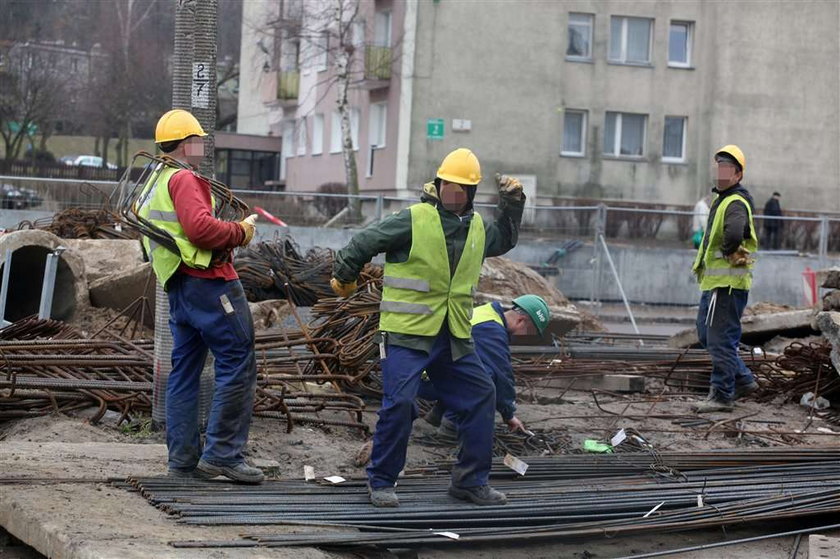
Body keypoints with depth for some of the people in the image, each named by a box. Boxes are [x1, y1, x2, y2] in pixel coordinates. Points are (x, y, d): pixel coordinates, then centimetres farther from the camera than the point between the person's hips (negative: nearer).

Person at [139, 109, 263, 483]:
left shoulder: (153, 186, 21)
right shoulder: (183, 179, -10)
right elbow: (200, 228, -24)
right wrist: (241, 232, -11)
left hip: (178, 287, 10)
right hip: (208, 282, -10)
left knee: (185, 370, 11)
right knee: (238, 363, -7)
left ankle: (183, 459, 13)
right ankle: (223, 453, -8)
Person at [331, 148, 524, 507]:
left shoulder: (478, 228, 11)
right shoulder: (413, 220, -10)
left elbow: (503, 241, 35)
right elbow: (364, 242, -2)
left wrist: (512, 204, 22)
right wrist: (343, 277, 10)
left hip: (453, 337, 7)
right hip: (406, 333, -6)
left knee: (480, 397, 6)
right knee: (399, 403, -13)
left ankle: (471, 481, 19)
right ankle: (381, 481, 4)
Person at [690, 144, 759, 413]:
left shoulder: (736, 203, -16)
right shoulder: (722, 199, 18)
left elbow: (734, 233, -36)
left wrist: (726, 251, -17)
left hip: (728, 282, -11)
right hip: (714, 280, 11)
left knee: (721, 339, -5)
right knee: (706, 334, 17)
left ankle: (722, 395, 2)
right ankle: (743, 380, 24)